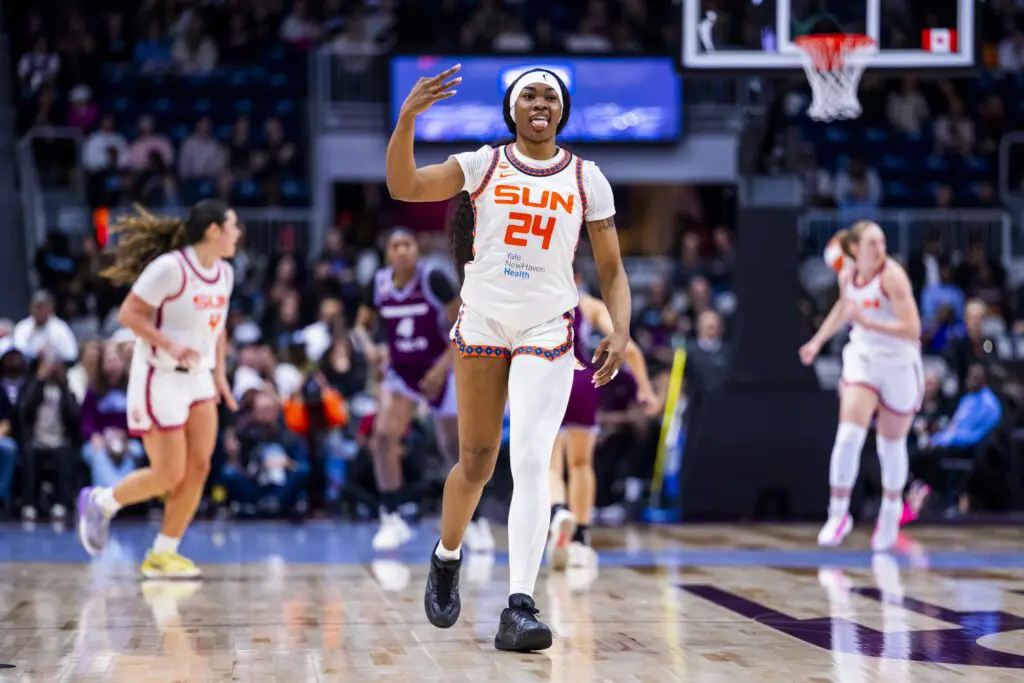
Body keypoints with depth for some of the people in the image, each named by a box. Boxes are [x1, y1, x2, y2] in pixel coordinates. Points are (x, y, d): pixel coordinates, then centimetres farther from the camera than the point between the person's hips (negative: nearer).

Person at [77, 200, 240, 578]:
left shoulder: (225, 273, 6)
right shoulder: (169, 268, -18)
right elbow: (129, 314, -17)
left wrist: (219, 373, 12)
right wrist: (171, 346, -25)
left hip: (198, 379, 7)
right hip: (159, 379, -7)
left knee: (198, 468, -2)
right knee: (169, 475, -5)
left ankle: (163, 554, 9)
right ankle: (100, 502, 20)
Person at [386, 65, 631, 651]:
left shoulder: (587, 179, 4)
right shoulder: (483, 164, 3)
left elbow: (612, 270, 7)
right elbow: (403, 187, -10)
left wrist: (621, 331, -9)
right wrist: (409, 117, -24)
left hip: (547, 330, -1)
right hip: (482, 322, 1)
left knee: (532, 460, -16)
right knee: (477, 462, 10)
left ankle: (520, 608, -19)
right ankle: (446, 560, 39)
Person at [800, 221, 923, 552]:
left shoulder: (892, 275, -19)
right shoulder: (848, 273, -2)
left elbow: (912, 329, -26)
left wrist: (867, 322, -33)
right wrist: (817, 341, 20)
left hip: (899, 365, -3)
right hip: (862, 358, 3)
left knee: (891, 445, 9)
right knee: (849, 435, -15)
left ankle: (891, 508, 36)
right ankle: (838, 514, -5)